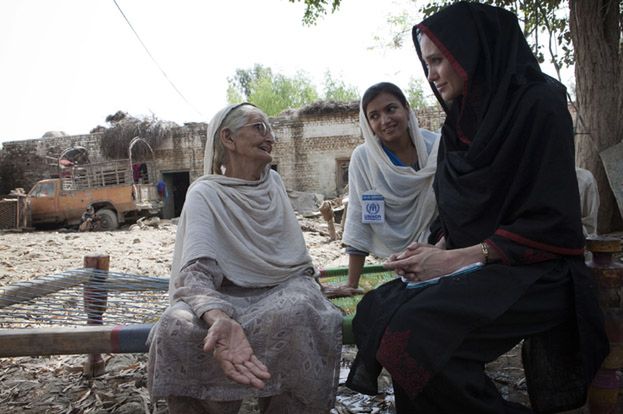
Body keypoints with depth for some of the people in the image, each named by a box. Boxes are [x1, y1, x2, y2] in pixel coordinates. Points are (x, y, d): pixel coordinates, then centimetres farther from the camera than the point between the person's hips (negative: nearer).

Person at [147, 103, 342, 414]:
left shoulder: (273, 181, 10)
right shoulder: (205, 193, -7)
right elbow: (196, 269, -24)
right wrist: (220, 318, -44)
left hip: (285, 287, 3)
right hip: (229, 296, -2)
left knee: (298, 314, -34)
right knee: (177, 329, -34)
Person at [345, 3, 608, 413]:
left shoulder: (538, 103, -11)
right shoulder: (461, 121, 11)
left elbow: (551, 221, -16)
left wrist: (457, 258, -20)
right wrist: (438, 249, -5)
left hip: (536, 271, -7)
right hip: (471, 266, 7)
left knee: (415, 330, -27)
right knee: (376, 309, -10)